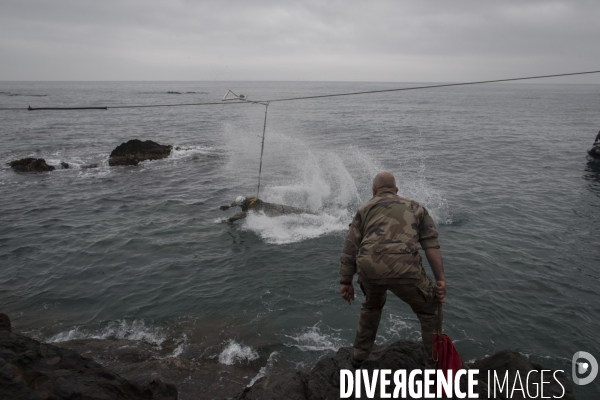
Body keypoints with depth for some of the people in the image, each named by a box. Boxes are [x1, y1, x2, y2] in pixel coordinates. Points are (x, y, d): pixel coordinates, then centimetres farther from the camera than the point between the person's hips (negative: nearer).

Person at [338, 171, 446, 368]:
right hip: (402, 267, -2)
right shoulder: (415, 207, 25)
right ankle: (434, 362, 27)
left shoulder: (365, 209, 24)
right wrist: (440, 280, 5)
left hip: (368, 266, 2)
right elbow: (431, 245, 10)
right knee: (428, 309, 23)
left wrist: (346, 282, 20)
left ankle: (360, 355, 40)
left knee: (372, 304, 34)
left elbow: (350, 247, 16)